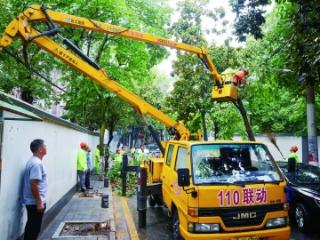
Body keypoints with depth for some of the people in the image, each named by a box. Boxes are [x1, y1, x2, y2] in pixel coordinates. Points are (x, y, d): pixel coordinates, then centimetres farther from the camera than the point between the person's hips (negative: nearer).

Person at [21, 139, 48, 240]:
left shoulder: (34, 161, 11)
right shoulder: (37, 163, -22)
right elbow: (33, 184, -26)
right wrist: (39, 202, -21)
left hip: (32, 201, 10)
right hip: (35, 202, -10)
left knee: (31, 226, 19)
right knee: (34, 228, 1)